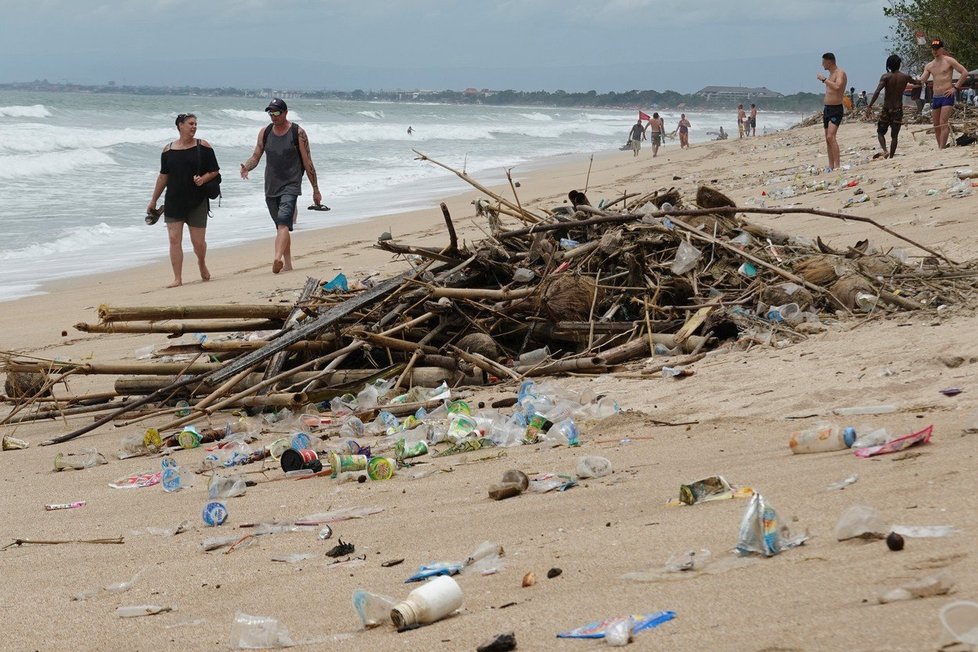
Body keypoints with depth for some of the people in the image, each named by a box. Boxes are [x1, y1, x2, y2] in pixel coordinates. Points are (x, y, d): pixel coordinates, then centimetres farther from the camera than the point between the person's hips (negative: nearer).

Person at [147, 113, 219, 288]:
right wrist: (153, 201, 13)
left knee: (198, 242, 2)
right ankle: (178, 279, -2)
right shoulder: (168, 150, 5)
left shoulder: (203, 146, 0)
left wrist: (203, 179, -17)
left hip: (197, 201, -1)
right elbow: (163, 177, 12)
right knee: (174, 239, -7)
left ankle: (201, 264, 34)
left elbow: (215, 171, 3)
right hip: (174, 201, 1)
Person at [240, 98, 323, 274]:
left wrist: (315, 190, 1)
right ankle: (287, 263, 21)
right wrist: (246, 167, -14)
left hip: (290, 185, -5)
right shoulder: (265, 133, 8)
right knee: (281, 226, 13)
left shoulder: (297, 133, -4)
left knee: (283, 223, -23)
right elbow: (255, 157, 10)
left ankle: (277, 259, -38)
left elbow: (307, 162, -1)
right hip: (270, 187, 5)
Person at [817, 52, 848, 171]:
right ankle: (831, 166, 15)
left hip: (836, 109, -10)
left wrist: (824, 79, -24)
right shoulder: (831, 74, 17)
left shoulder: (840, 73, -13)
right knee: (828, 139, 10)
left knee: (831, 136, -22)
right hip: (827, 109, 10)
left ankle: (837, 166, -25)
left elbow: (837, 87, -33)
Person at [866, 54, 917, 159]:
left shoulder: (886, 77, -9)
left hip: (886, 109, -2)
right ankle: (891, 157, 6)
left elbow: (877, 92, -22)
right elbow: (916, 83, 23)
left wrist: (869, 106, -23)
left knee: (880, 132, 12)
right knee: (894, 135, 8)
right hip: (898, 109, 2)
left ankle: (884, 151, -11)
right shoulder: (905, 77, 0)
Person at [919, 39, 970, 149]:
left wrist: (956, 87, -10)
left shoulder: (949, 61, -3)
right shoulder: (929, 66, 15)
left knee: (943, 123, -17)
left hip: (947, 96, -7)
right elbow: (921, 81, 10)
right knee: (936, 126, 7)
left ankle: (942, 148, -21)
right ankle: (940, 147, 15)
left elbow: (965, 72, -7)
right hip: (936, 97, 7)